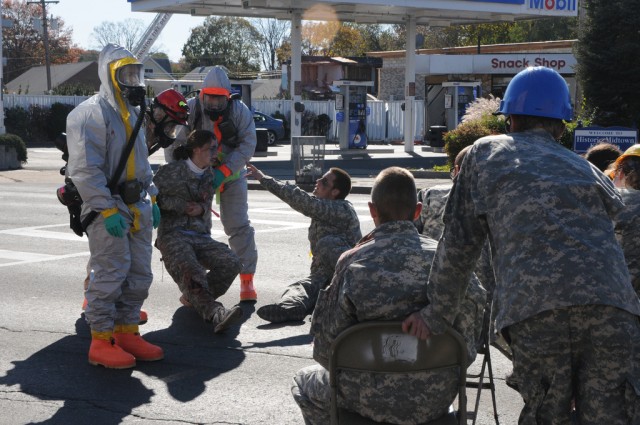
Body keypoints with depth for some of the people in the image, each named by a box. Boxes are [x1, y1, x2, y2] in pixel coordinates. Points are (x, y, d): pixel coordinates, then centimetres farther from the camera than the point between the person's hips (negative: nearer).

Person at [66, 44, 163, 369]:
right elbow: (85, 169, -19)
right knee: (110, 275, -8)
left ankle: (126, 332, 20)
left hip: (137, 209, 9)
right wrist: (107, 209, -22)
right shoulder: (91, 113, -11)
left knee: (139, 275, 10)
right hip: (108, 212, -9)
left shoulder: (131, 114, 19)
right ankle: (101, 341, 1)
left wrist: (151, 198, 18)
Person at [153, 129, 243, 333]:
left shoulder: (210, 176, 15)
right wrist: (181, 205, -11)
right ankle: (216, 313, -53)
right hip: (173, 234, -5)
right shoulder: (172, 171, -2)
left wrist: (201, 208, 0)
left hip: (201, 236, 6)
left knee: (231, 262, -21)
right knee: (190, 270, -35)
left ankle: (193, 298, -6)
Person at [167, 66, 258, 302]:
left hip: (231, 175, -1)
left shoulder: (239, 111, -15)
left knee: (238, 227, -6)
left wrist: (223, 172, -26)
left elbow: (247, 145, -18)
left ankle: (247, 281, 1)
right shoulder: (190, 110, -16)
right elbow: (174, 144, -15)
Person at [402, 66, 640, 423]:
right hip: (611, 304, 2)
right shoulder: (588, 171, 29)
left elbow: (458, 246, 16)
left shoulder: (487, 153, 20)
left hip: (534, 307, -2)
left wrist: (437, 314, 23)